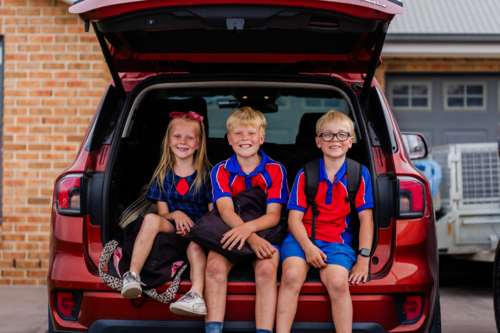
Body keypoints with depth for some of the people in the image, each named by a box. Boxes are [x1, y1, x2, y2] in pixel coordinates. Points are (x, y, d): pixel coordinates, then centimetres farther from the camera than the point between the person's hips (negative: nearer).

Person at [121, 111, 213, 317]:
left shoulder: (206, 173, 5)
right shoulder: (163, 174, 11)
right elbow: (162, 212, 8)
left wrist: (194, 227, -17)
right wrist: (176, 215, -16)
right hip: (172, 227, 2)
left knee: (196, 245, -37)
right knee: (151, 219, -30)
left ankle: (197, 295, -56)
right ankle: (132, 276, -37)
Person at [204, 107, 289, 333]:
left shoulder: (275, 170, 3)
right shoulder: (221, 171, 6)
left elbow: (273, 215, -7)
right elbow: (226, 210, -10)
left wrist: (249, 228, -31)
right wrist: (252, 238, -29)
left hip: (264, 232, -1)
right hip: (229, 232, 1)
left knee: (266, 269, -32)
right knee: (215, 266, -29)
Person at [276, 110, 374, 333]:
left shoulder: (359, 175, 9)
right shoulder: (305, 175, 9)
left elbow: (366, 218, 4)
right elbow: (294, 218, 3)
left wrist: (363, 260, -6)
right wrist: (307, 247, -16)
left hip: (337, 241, 0)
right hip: (302, 237, 0)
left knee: (338, 281, -31)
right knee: (291, 275, -30)